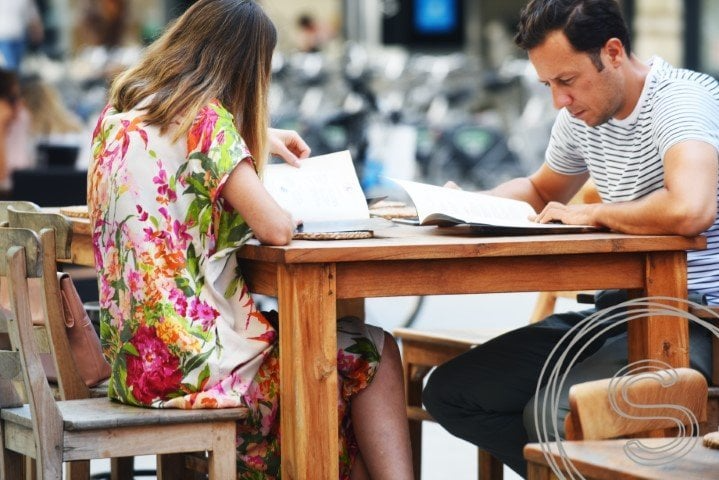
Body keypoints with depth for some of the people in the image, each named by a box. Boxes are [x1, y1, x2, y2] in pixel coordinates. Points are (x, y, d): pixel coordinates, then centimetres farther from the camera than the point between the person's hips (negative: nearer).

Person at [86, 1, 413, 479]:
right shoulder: (205, 121, -14)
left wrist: (259, 136, 35)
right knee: (374, 356, 8)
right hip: (193, 360, -9)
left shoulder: (120, 113, 10)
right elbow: (276, 229, -19)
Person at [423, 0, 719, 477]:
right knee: (450, 392, 0)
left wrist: (592, 214, -19)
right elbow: (540, 191, 30)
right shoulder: (583, 114, 9)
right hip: (618, 308, 9)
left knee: (550, 415, -30)